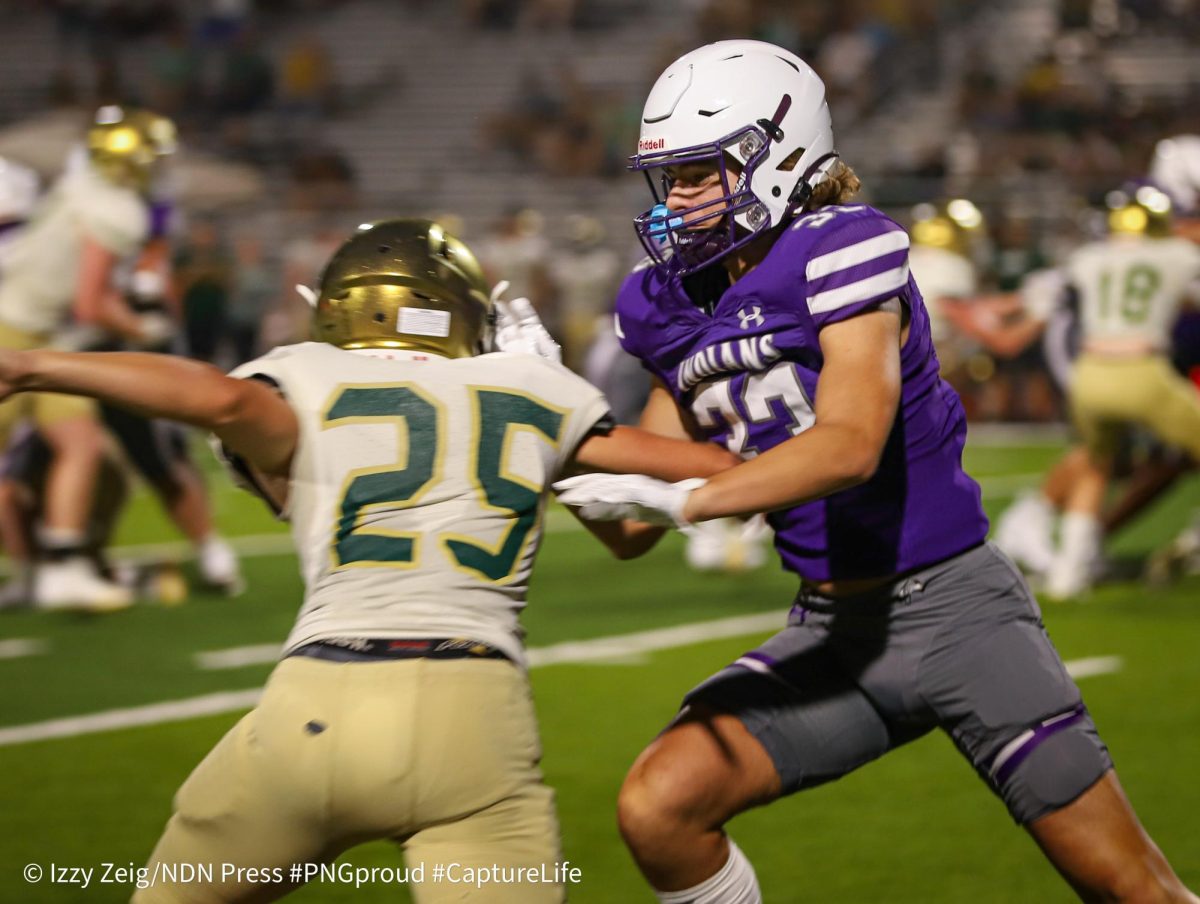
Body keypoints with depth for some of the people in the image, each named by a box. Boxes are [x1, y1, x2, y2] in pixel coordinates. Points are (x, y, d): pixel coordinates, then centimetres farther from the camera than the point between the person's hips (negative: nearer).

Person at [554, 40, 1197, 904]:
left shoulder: (843, 254, -15)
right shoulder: (685, 313, 6)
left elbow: (850, 445, -30)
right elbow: (632, 528, 9)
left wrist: (681, 499, -38)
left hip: (952, 605, -6)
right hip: (833, 630, 6)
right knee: (659, 808, -12)